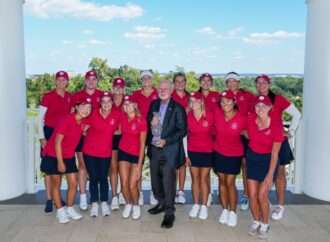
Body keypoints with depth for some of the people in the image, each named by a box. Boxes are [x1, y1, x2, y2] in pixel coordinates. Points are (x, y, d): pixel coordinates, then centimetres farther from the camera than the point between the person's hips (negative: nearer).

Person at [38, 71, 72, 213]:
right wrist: (42, 137, -11)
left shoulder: (69, 97, 5)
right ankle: (49, 200, 2)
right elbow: (40, 118, -5)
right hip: (50, 132, -4)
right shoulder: (48, 96, -7)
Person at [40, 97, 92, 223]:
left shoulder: (83, 123, -4)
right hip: (53, 156, -6)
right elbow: (57, 142, -22)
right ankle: (60, 210, 19)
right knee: (56, 184, 7)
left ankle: (70, 209, 22)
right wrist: (60, 162, -19)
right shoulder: (66, 120, -24)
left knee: (73, 183, 5)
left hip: (69, 157, 6)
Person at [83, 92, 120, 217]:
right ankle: (94, 204, 20)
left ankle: (104, 203, 23)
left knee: (103, 178, 8)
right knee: (93, 178, 7)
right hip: (90, 151, -1)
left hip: (105, 152, 1)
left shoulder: (117, 114, -8)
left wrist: (110, 133, 3)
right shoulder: (93, 114, -13)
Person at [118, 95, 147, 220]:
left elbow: (142, 144, -15)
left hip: (136, 155, -4)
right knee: (124, 184, 0)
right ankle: (128, 204, 28)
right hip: (123, 152, 4)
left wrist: (139, 165, -16)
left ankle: (136, 206, 23)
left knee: (132, 185, -6)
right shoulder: (122, 117, -5)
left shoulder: (141, 121, -18)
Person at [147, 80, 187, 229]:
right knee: (155, 179, 16)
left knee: (168, 180, -5)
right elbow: (147, 122, 16)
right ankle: (161, 203, 36)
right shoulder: (154, 104, 9)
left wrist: (166, 141, -18)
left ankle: (169, 213, 6)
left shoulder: (177, 108, -7)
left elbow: (182, 130, -10)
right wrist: (151, 122, -8)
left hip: (169, 150, -6)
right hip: (154, 148, 6)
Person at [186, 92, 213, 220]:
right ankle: (196, 205, 21)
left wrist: (214, 149, 4)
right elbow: (187, 135, 0)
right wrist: (186, 154, 0)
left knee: (204, 178, 5)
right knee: (195, 178, 9)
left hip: (207, 151, -2)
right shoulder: (188, 116, -7)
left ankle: (204, 206, 17)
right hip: (193, 151, 2)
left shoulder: (210, 115, -13)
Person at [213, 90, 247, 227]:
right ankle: (225, 210, 25)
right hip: (219, 152, 3)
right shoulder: (217, 113, -14)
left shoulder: (241, 118, -20)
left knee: (230, 183, 0)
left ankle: (233, 212, 17)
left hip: (234, 154, -2)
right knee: (222, 181, 11)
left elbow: (247, 133, -1)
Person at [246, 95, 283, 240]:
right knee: (252, 195, 2)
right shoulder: (250, 119, -13)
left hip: (268, 159, -3)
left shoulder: (276, 125, -22)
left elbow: (275, 153, -17)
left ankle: (265, 225, 17)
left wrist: (270, 175, -17)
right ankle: (256, 221, 27)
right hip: (252, 157, 3)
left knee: (262, 196, -7)